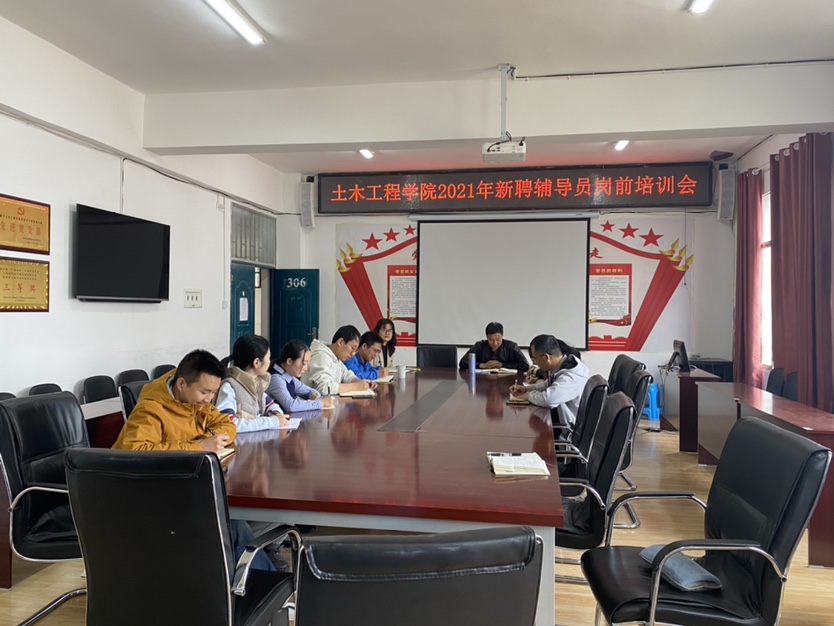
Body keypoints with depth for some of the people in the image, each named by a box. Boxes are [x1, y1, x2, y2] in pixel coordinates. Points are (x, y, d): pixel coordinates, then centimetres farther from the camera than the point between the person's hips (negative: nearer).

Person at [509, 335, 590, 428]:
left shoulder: (571, 375, -30)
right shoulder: (560, 363, -2)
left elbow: (548, 399, -38)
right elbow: (548, 385, 16)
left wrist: (529, 395, -18)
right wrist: (526, 388, 3)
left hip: (571, 426, -8)